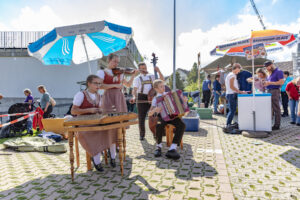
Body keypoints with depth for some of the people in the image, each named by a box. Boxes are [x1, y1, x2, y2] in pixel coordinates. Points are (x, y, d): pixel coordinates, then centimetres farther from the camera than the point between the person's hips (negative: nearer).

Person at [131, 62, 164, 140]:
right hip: (142, 99, -2)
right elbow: (134, 90, -2)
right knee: (141, 118, 1)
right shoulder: (137, 79, 7)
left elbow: (162, 79, 10)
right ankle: (142, 134, 16)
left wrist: (158, 71, -3)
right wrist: (134, 97, -21)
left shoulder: (152, 76, 16)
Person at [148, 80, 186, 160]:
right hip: (162, 116, -2)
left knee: (182, 125, -29)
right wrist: (155, 110, -21)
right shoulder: (155, 99, 7)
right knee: (159, 125, -38)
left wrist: (184, 101, 4)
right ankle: (159, 146, -13)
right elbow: (149, 114, 0)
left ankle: (172, 149, -35)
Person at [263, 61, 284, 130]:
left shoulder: (278, 71, -4)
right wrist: (265, 83, 8)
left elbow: (281, 82, -14)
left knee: (276, 109, -5)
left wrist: (270, 83, -16)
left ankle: (277, 125, -1)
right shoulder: (269, 73, 20)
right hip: (269, 91, 8)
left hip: (275, 91, -8)